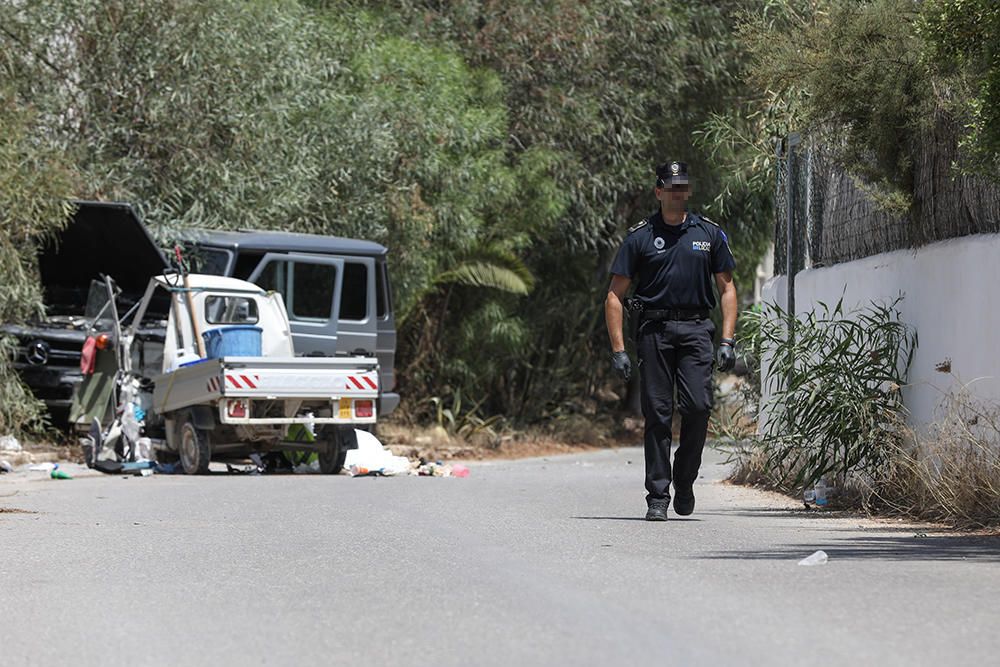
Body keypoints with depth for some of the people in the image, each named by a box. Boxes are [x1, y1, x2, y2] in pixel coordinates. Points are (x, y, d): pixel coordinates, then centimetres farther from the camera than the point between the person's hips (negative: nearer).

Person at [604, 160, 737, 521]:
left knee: (698, 405, -13)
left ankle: (685, 478, 9)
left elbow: (727, 289, 13)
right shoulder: (640, 236, 5)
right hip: (655, 329, -1)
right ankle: (657, 497, 3)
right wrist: (618, 349, -3)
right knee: (657, 413, -3)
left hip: (696, 328, 1)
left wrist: (727, 341, 2)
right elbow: (615, 295, 5)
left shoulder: (709, 233, 10)